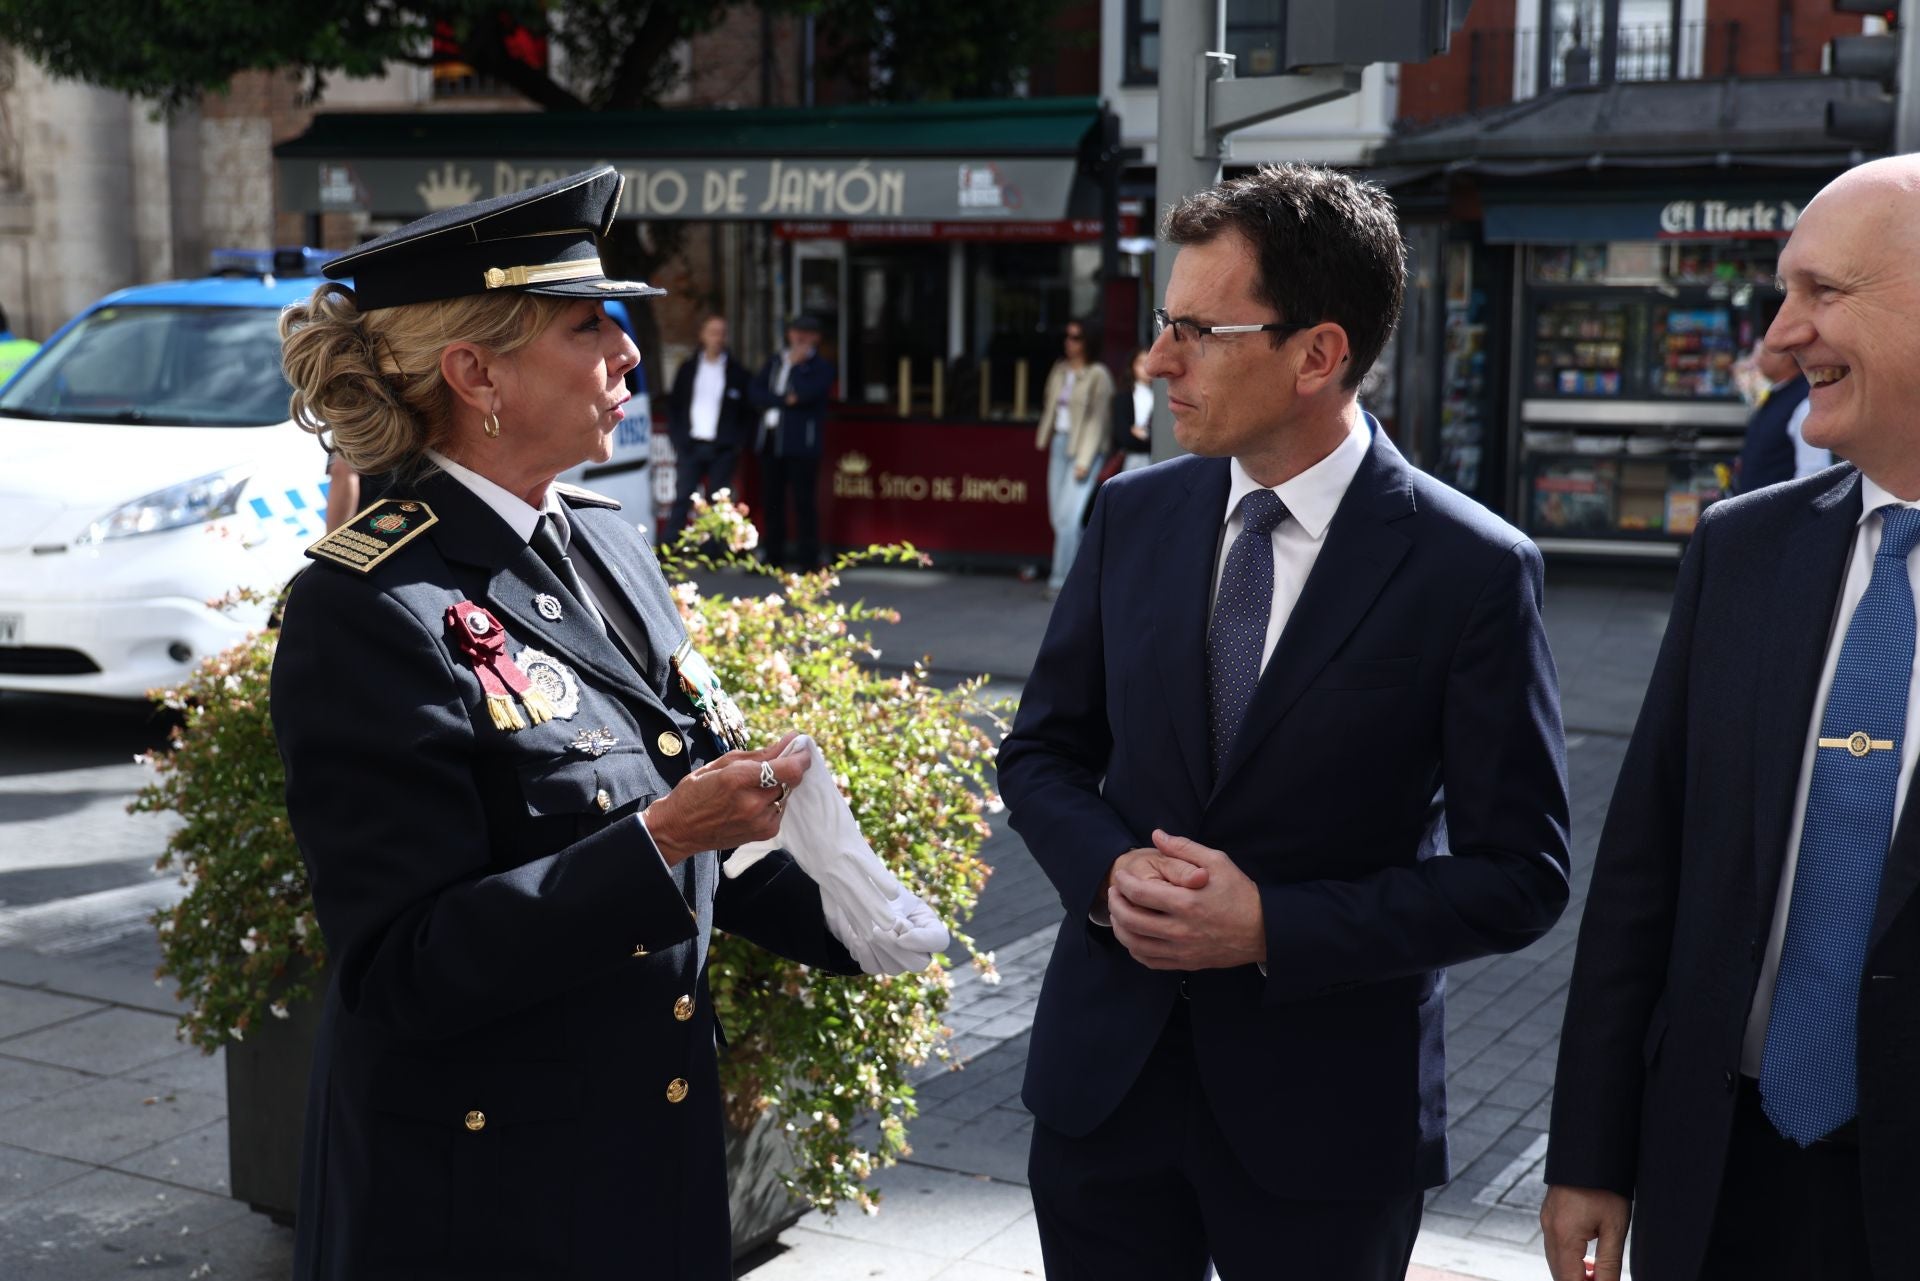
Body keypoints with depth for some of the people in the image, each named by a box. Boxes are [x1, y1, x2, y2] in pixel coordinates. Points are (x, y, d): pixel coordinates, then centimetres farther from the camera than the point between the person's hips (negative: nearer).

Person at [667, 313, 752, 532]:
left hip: (722, 448, -1)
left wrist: (738, 441, -2)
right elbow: (675, 405, 12)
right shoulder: (688, 368, 10)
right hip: (690, 446, 1)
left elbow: (748, 413, 8)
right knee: (682, 500, -3)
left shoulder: (737, 372, 6)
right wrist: (676, 438, 2)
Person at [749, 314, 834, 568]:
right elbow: (755, 393, 7)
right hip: (771, 439, 6)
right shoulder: (776, 361, 19)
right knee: (771, 500, 8)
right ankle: (773, 558, 15)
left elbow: (806, 393, -16)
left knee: (804, 502, -7)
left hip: (800, 443, -6)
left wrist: (796, 364, -5)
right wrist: (783, 400, -7)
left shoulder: (821, 366, 2)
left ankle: (807, 559, -5)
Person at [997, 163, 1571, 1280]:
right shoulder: (1133, 515, 1)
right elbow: (1044, 750, 9)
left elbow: (1519, 875, -11)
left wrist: (1272, 927, -19)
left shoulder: (1473, 571, -13)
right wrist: (1110, 872, -11)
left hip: (1324, 1105, -3)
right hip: (1106, 1069, 4)